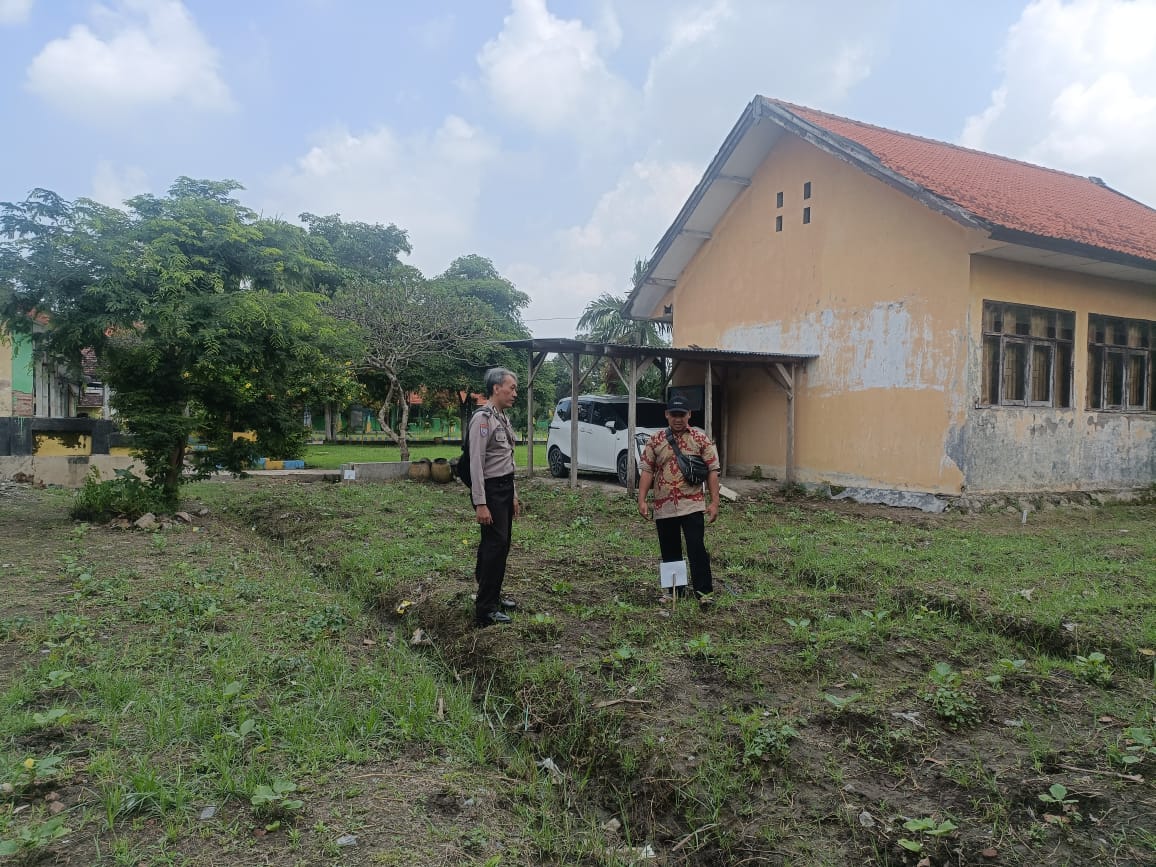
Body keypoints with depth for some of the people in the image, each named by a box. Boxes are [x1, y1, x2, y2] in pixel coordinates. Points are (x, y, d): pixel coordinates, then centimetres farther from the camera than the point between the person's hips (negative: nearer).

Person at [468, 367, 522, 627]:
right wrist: (480, 504, -23)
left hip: (505, 489, 9)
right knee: (495, 546, -10)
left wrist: (513, 495, 21)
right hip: (490, 490, -9)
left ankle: (492, 596, 26)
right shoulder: (483, 419, -16)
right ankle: (485, 610, -5)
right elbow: (476, 464, -20)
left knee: (500, 545, 14)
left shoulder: (503, 418, 14)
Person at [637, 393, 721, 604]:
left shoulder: (701, 438, 1)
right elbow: (646, 471, 4)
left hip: (692, 505, -3)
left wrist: (714, 502, -8)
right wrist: (642, 500, -6)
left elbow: (712, 471, -1)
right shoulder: (655, 441, 6)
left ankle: (704, 591, 1)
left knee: (697, 548, -8)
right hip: (664, 507, 3)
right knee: (669, 552, 11)